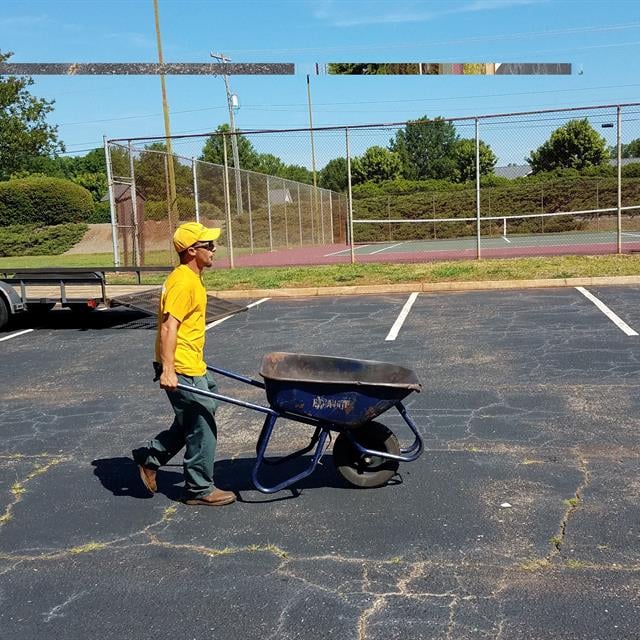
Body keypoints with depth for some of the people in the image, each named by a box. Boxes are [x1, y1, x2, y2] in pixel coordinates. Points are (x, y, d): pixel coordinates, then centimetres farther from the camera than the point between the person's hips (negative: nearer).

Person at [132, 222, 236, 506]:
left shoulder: (191, 278, 12)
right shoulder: (183, 282, -19)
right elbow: (168, 327, -26)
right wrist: (168, 370, -30)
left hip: (192, 366, 10)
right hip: (182, 370, -10)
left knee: (190, 422, 20)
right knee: (202, 427, 1)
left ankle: (150, 457, 29)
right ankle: (199, 489, 14)